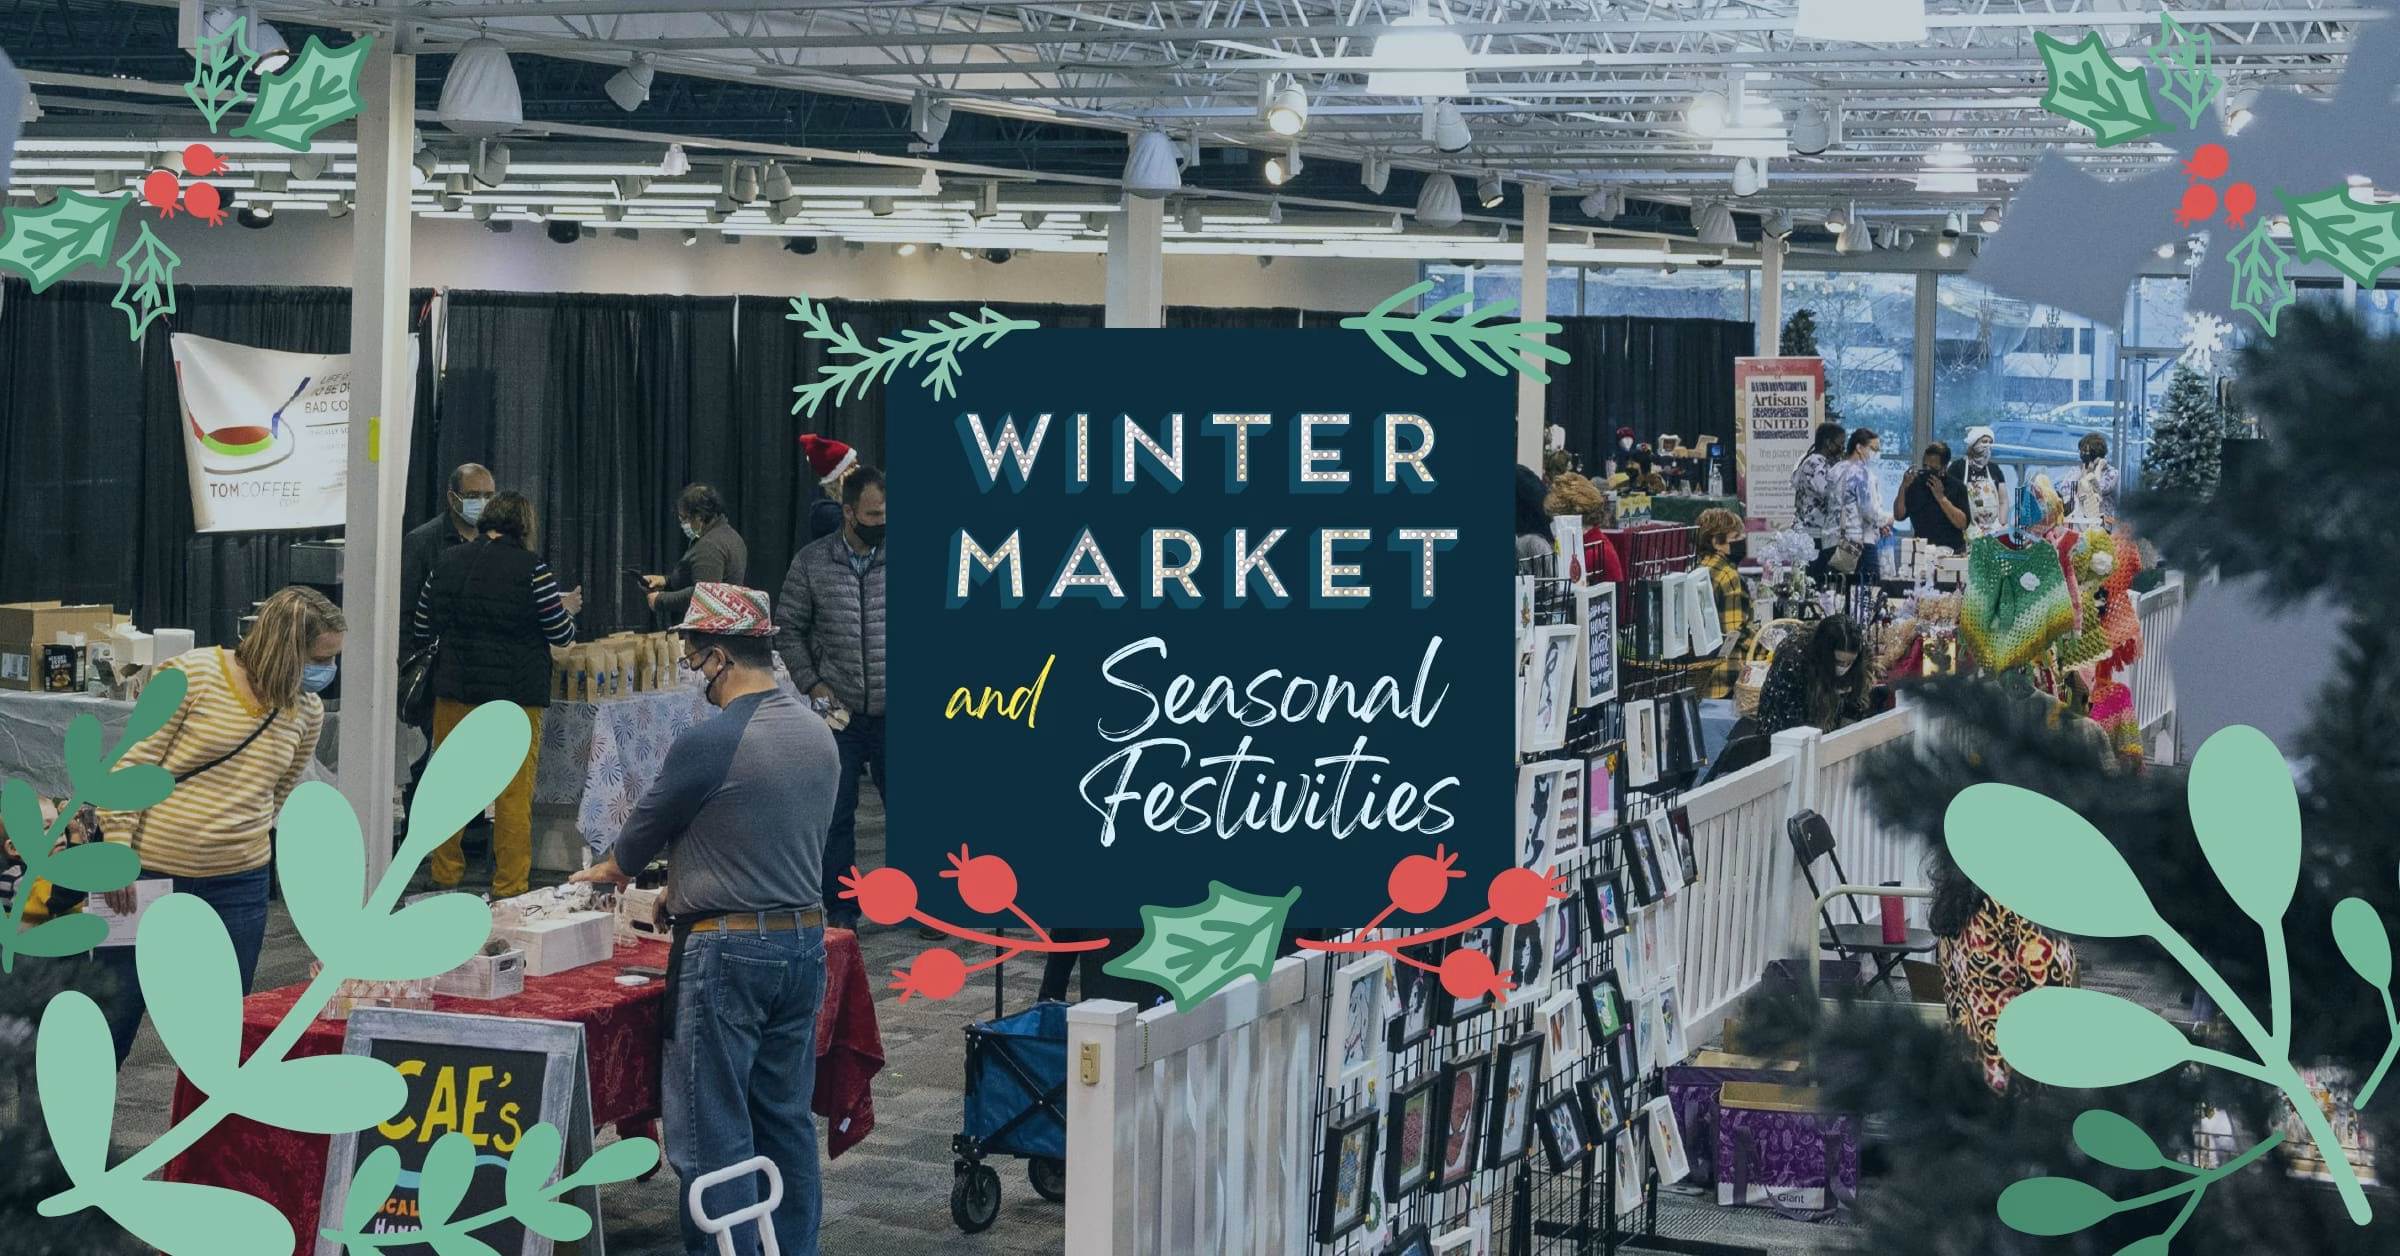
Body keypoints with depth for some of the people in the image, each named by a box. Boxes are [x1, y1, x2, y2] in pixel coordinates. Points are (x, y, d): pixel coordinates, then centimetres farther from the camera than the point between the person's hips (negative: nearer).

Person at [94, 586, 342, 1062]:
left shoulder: (307, 711, 3)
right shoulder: (192, 675, -12)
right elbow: (131, 767, -10)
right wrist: (117, 852, -13)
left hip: (239, 887, 4)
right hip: (150, 876, -4)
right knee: (117, 1012, 5)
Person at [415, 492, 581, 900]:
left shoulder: (447, 563, 2)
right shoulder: (531, 568, -10)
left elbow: (423, 630, 9)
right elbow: (562, 635, -5)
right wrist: (568, 610, 17)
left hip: (455, 690, 3)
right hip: (515, 695, -3)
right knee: (514, 793, 4)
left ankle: (445, 878, 21)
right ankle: (509, 889, 5)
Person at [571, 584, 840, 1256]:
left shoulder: (709, 742, -17)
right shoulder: (819, 734, 7)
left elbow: (649, 823, -2)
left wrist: (610, 868, 22)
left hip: (727, 953, -8)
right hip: (804, 940, 8)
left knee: (714, 1132, -1)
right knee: (787, 1120, 15)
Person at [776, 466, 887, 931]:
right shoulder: (812, 561, -2)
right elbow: (788, 629, 5)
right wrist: (812, 684, -4)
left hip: (891, 716, -1)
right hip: (838, 713, 1)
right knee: (835, 815, 6)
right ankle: (842, 911, 17)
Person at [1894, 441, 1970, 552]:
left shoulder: (1957, 486, 1)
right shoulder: (1914, 484, 6)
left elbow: (1962, 523, -9)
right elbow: (1899, 516, 2)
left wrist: (1941, 497, -15)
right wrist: (1903, 488, -9)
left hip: (1952, 550, -2)